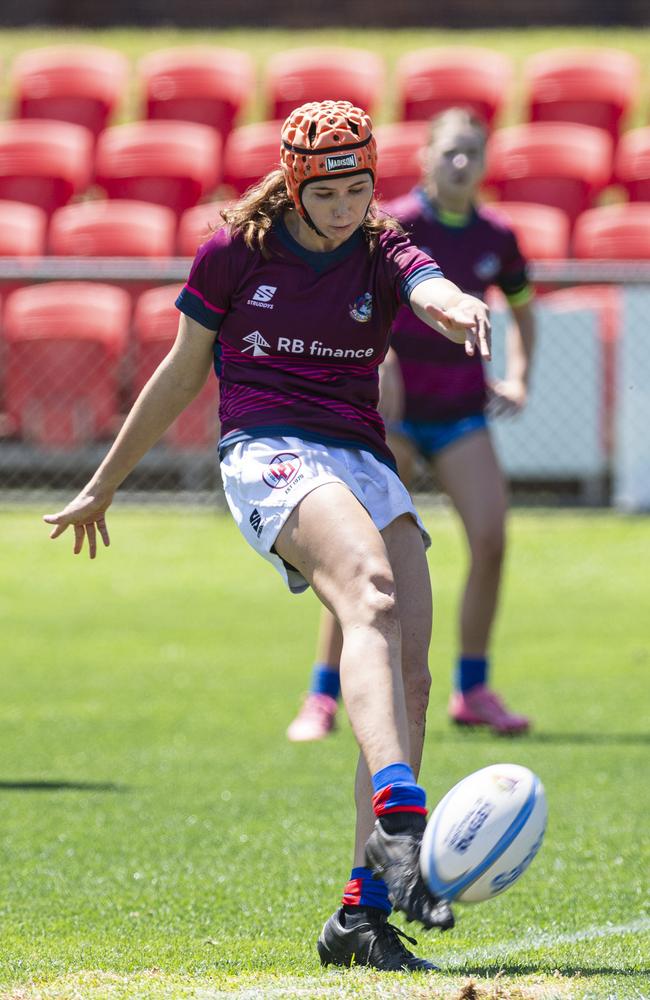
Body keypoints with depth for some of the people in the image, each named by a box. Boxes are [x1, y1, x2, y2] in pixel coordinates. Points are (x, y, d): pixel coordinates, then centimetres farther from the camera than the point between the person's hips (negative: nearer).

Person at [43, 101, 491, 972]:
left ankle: (363, 914, -9)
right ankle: (397, 818, -56)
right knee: (371, 590, -34)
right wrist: (105, 483, 22)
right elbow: (181, 375, 16)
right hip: (267, 451, -4)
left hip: (363, 459, 4)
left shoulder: (384, 257, 9)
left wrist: (462, 309, -41)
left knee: (410, 671, -12)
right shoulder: (235, 253, 6)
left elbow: (436, 293, -15)